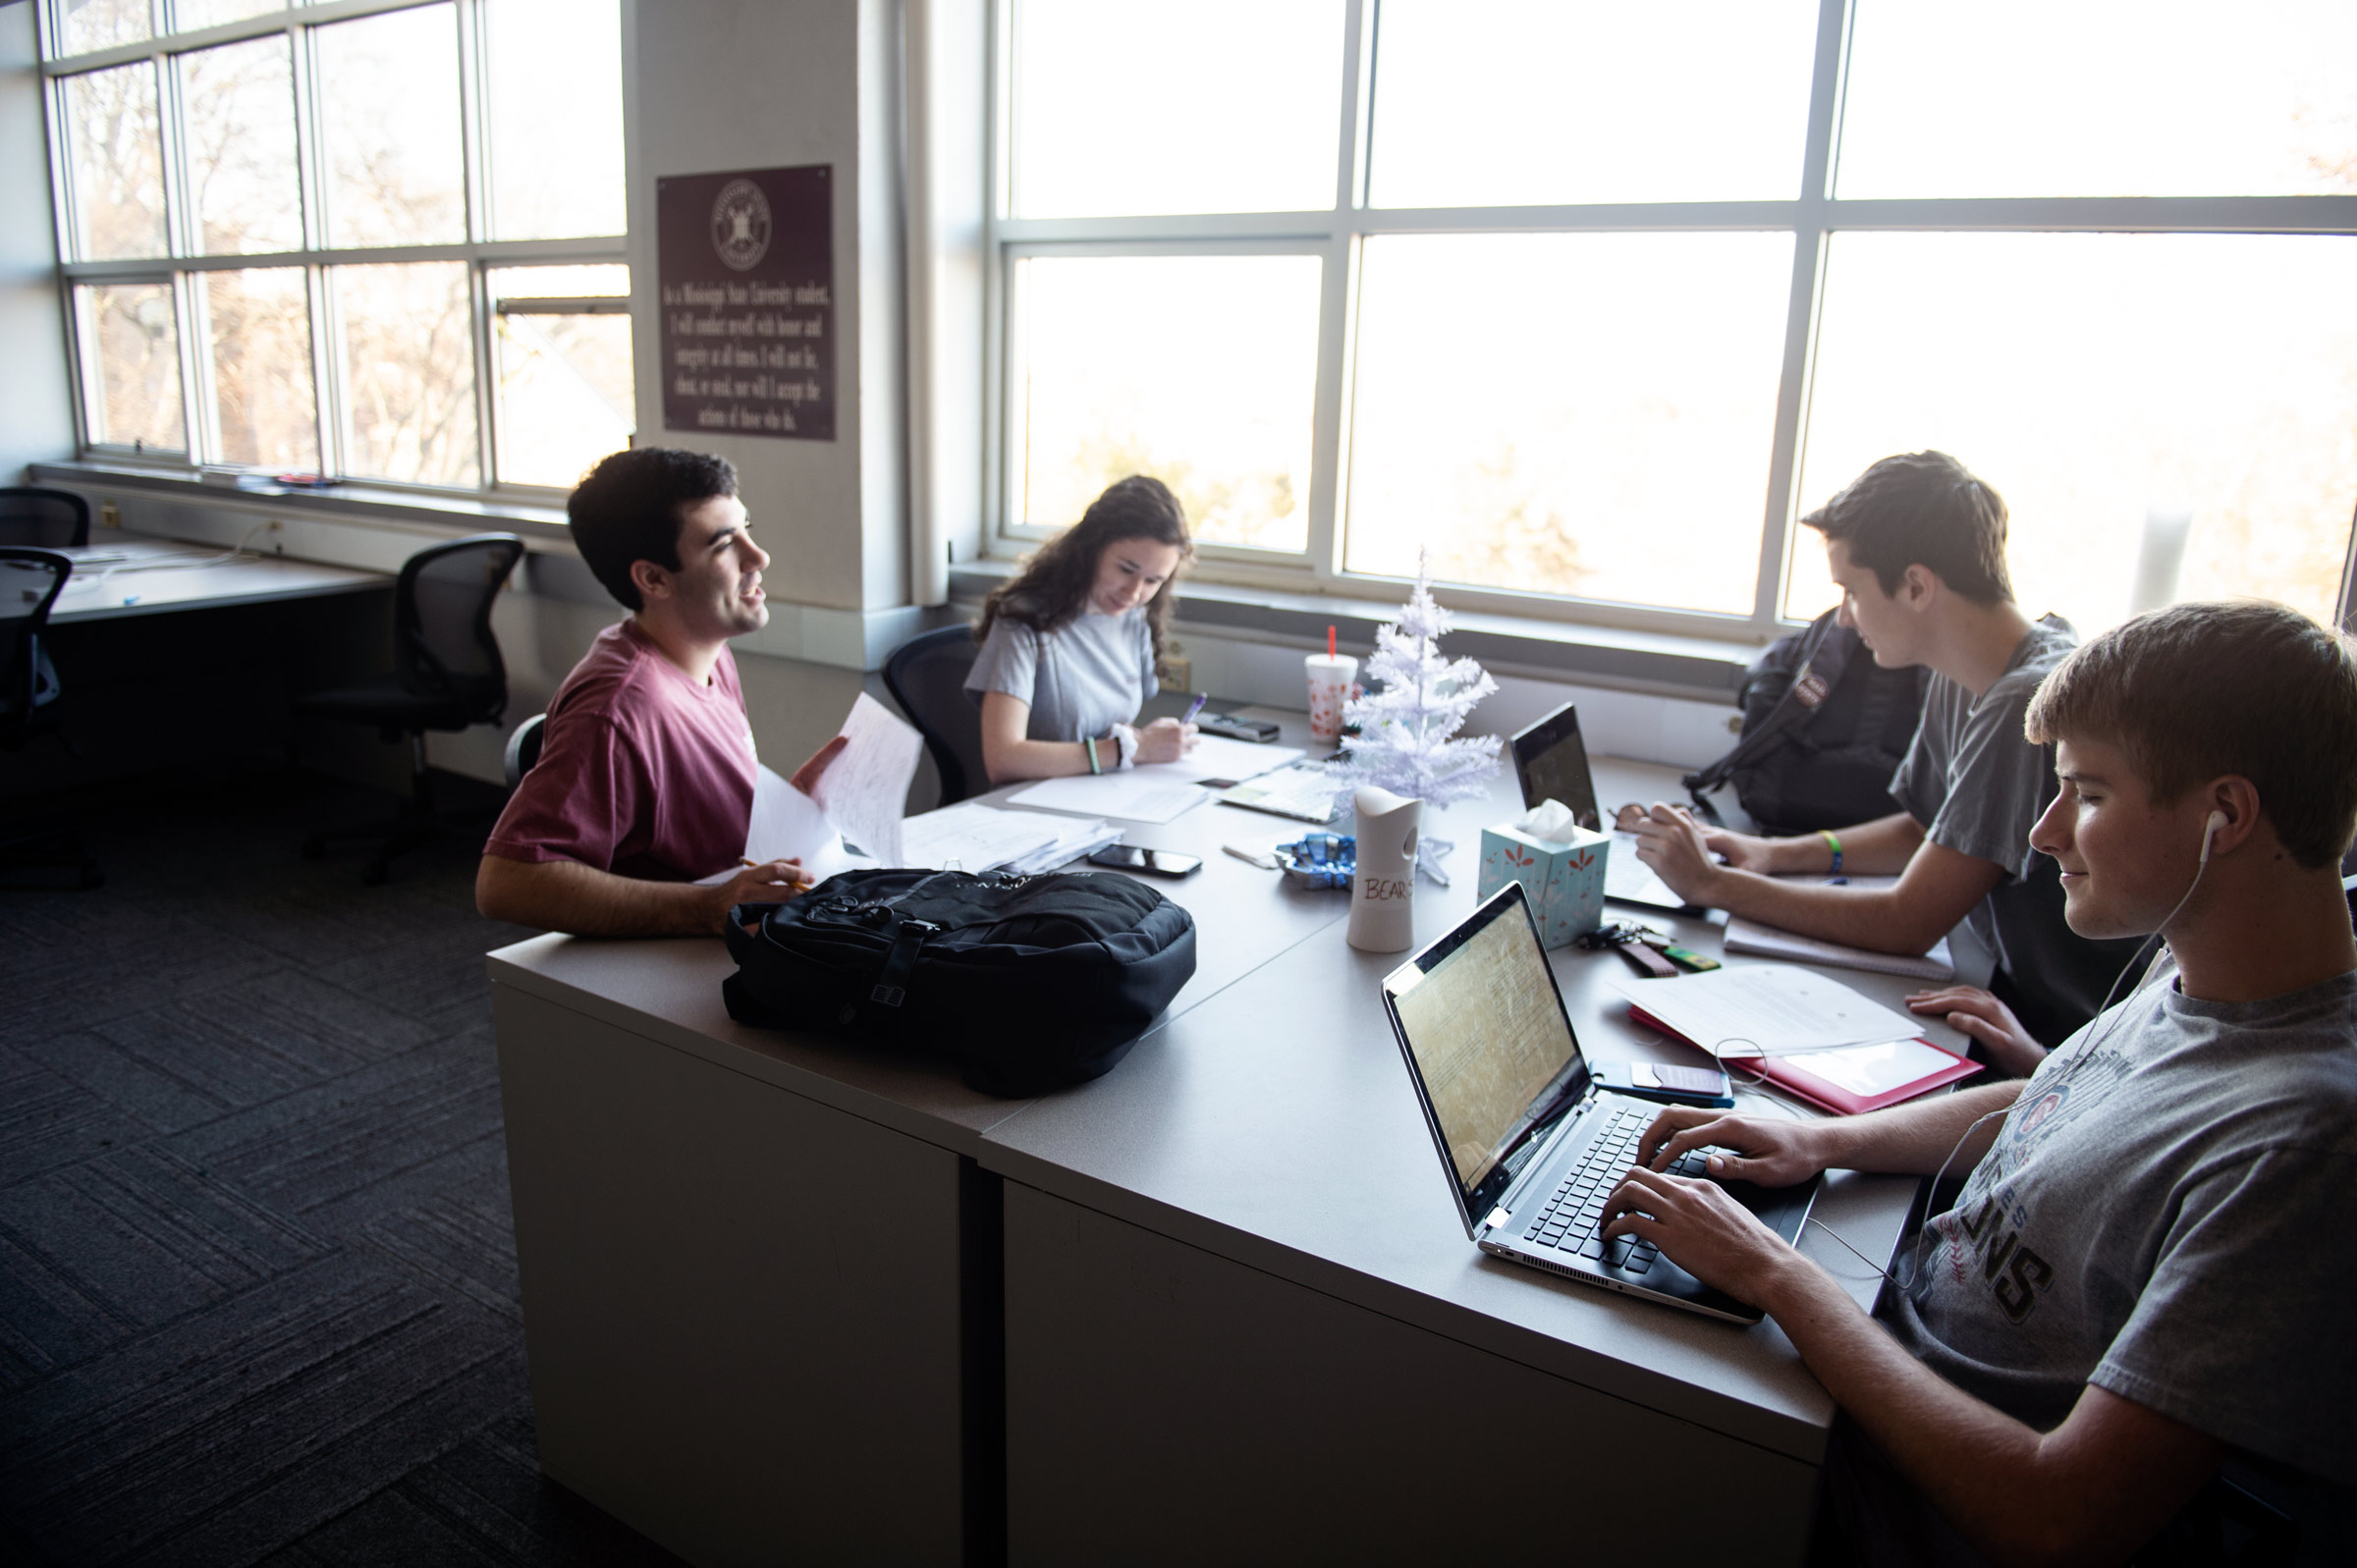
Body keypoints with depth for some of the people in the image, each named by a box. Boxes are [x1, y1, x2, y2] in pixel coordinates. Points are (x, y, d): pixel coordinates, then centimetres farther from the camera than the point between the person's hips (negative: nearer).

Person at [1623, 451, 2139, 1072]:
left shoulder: (2027, 704, -26)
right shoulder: (1962, 680, 4)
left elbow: (1907, 924, -23)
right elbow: (1924, 829, 20)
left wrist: (1711, 884, -15)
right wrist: (1779, 854, 5)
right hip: (2021, 996, 8)